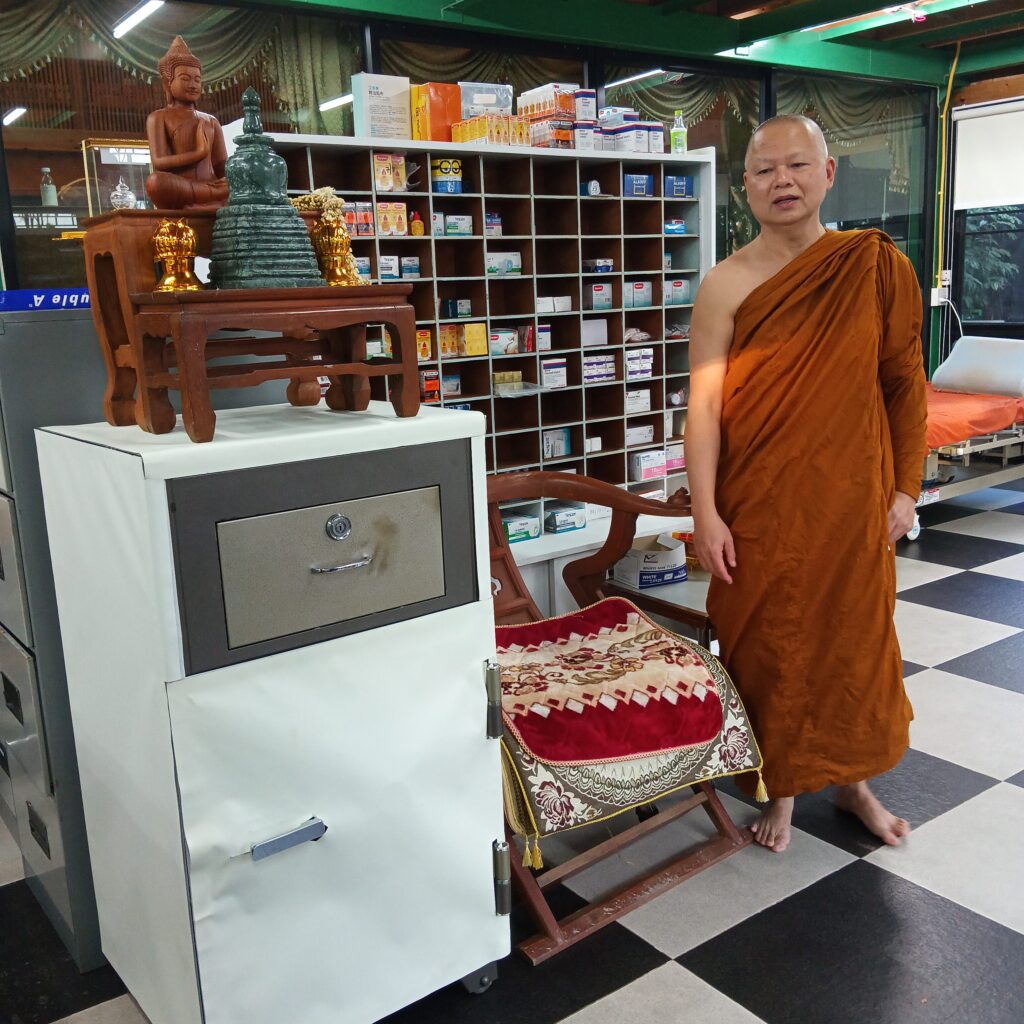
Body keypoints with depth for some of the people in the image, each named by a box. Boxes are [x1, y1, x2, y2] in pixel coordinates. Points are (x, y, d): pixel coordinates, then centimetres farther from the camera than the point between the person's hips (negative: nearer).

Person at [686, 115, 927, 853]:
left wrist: (905, 487, 2)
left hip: (851, 498, 2)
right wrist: (706, 513, -13)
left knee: (854, 635, 14)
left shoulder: (878, 268, -2)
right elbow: (705, 404, -8)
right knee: (768, 642, 9)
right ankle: (782, 787, 31)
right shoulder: (728, 285, -7)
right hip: (761, 506, -1)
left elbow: (905, 384, 4)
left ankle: (852, 778, 37)